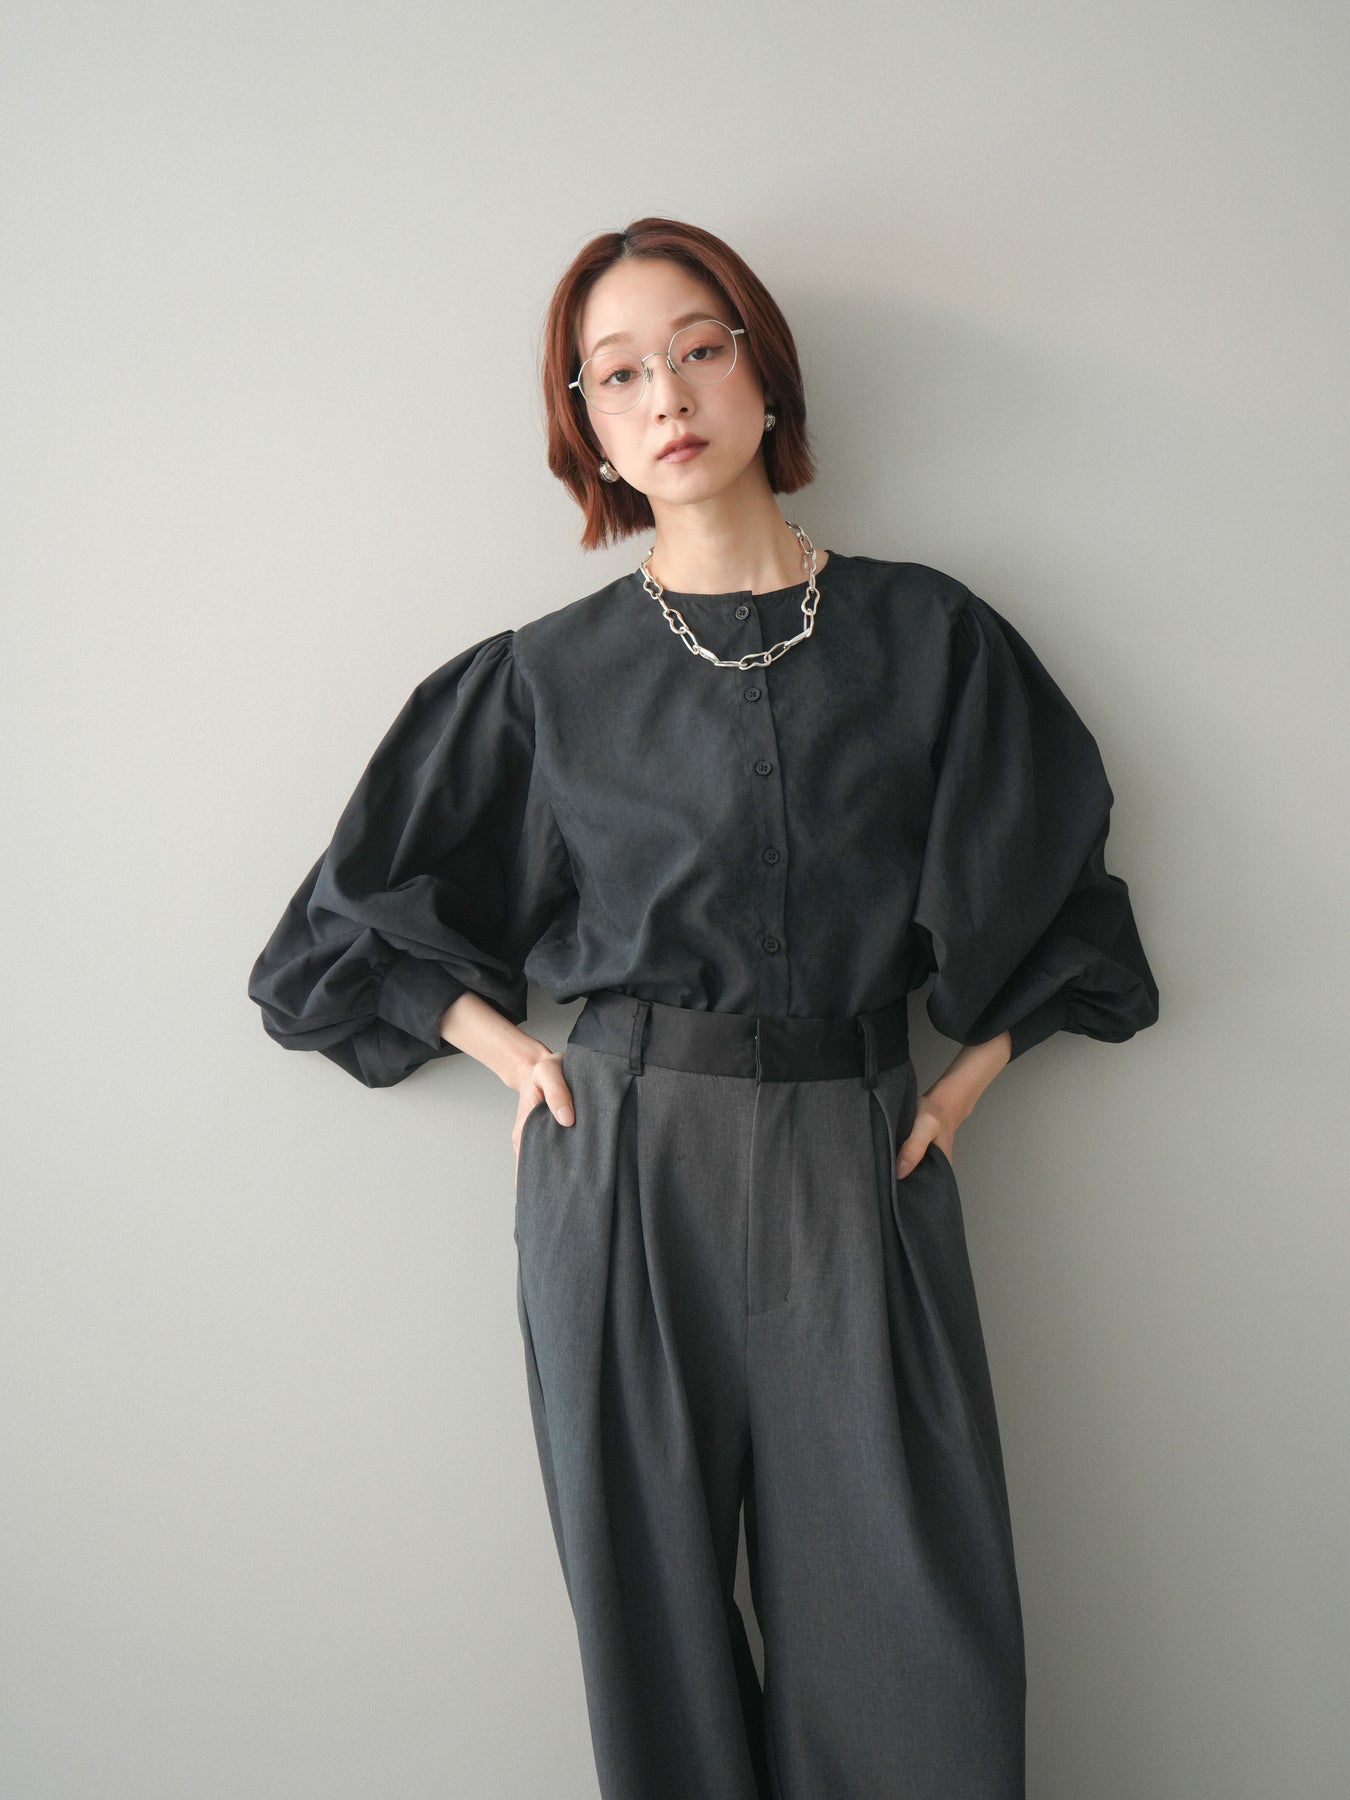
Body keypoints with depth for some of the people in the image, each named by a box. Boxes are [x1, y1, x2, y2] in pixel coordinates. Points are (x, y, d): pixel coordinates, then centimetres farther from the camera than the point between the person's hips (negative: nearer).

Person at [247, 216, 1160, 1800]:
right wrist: (515, 1052, 5)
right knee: (655, 1615, 7)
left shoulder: (925, 635, 6)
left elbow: (1052, 872, 16)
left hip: (856, 1162, 0)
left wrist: (970, 1075, 7)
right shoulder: (545, 677, 6)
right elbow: (362, 902, 15)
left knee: (914, 1643, 0)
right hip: (624, 1156, 0)